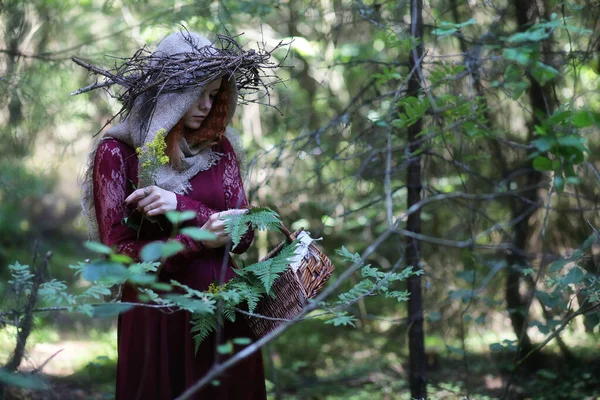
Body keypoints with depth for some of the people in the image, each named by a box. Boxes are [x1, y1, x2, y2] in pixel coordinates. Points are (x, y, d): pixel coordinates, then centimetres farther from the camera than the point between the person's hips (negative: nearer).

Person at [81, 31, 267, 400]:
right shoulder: (117, 153, -6)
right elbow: (119, 252, -10)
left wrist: (182, 207, -17)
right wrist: (199, 239, -19)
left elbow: (244, 236, -1)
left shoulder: (220, 147, 6)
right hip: (157, 318, -3)